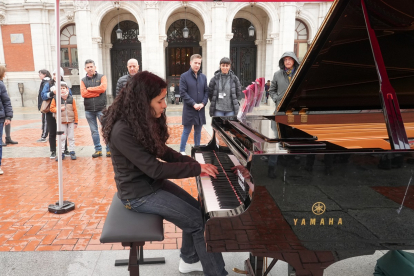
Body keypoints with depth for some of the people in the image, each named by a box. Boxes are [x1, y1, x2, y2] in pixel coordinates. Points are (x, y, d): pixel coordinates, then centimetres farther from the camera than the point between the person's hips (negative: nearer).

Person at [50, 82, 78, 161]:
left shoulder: (71, 99, -1)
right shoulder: (56, 99, -1)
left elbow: (75, 110, 0)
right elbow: (51, 108, 3)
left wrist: (76, 122, -1)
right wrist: (59, 109, -16)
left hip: (71, 121, 0)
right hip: (61, 121, 0)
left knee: (71, 137, 7)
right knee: (61, 138, 5)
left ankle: (72, 152, 16)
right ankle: (61, 153, 12)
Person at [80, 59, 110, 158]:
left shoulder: (101, 77, 5)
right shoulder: (83, 80, 11)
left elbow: (103, 88, -13)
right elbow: (83, 93, -4)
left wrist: (89, 89, -4)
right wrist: (97, 92, -9)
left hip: (101, 108, -3)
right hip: (89, 110, 3)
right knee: (94, 131, 8)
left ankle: (109, 149, 5)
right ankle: (98, 150, 16)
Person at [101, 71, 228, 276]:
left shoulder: (144, 120, 1)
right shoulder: (122, 130, -28)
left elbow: (162, 151, 8)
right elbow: (154, 168, -28)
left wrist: (193, 162, -5)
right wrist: (196, 169, -23)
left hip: (152, 182, 9)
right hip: (138, 193, -9)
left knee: (196, 209, 13)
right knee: (200, 221, -10)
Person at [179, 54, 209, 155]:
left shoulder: (203, 77, 10)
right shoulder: (184, 76, -3)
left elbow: (206, 92, 10)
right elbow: (183, 92, -9)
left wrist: (203, 103, -7)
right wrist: (193, 104, -15)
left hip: (201, 110, 4)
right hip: (189, 110, -4)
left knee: (198, 131, 12)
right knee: (186, 131, 3)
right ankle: (182, 151, 14)